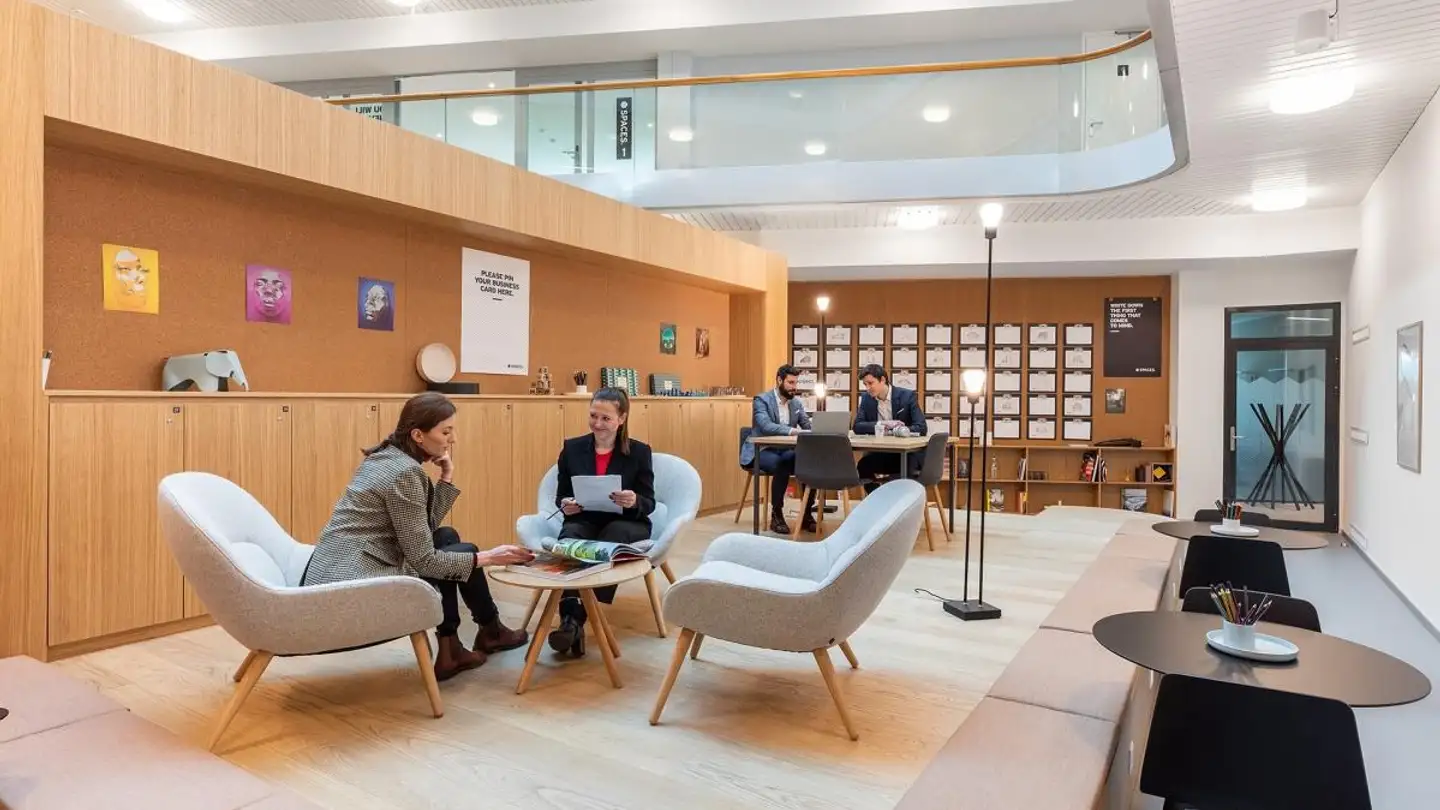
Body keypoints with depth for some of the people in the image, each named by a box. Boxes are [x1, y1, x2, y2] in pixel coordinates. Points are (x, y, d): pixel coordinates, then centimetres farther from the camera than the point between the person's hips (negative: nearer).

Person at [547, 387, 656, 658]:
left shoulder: (639, 451, 3)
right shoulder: (572, 448, 8)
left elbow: (649, 504, 0)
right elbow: (560, 497, 12)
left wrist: (634, 502, -23)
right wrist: (565, 505, -13)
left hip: (626, 525, -1)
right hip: (584, 521, 2)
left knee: (613, 537, -38)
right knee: (569, 538, -35)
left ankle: (576, 620, -36)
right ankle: (569, 618, -47)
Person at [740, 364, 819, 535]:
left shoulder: (797, 402, 10)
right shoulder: (761, 400, -11)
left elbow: (809, 426, 7)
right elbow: (766, 426, -27)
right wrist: (792, 430, -40)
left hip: (784, 450, 6)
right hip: (761, 451, -6)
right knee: (782, 466, -37)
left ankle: (807, 514, -9)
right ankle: (776, 515, -21)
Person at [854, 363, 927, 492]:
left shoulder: (907, 395, -10)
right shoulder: (866, 398, 1)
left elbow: (921, 428, -15)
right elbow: (857, 426, -7)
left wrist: (895, 431, -31)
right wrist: (882, 425, -24)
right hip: (880, 453, 3)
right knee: (862, 466, -25)